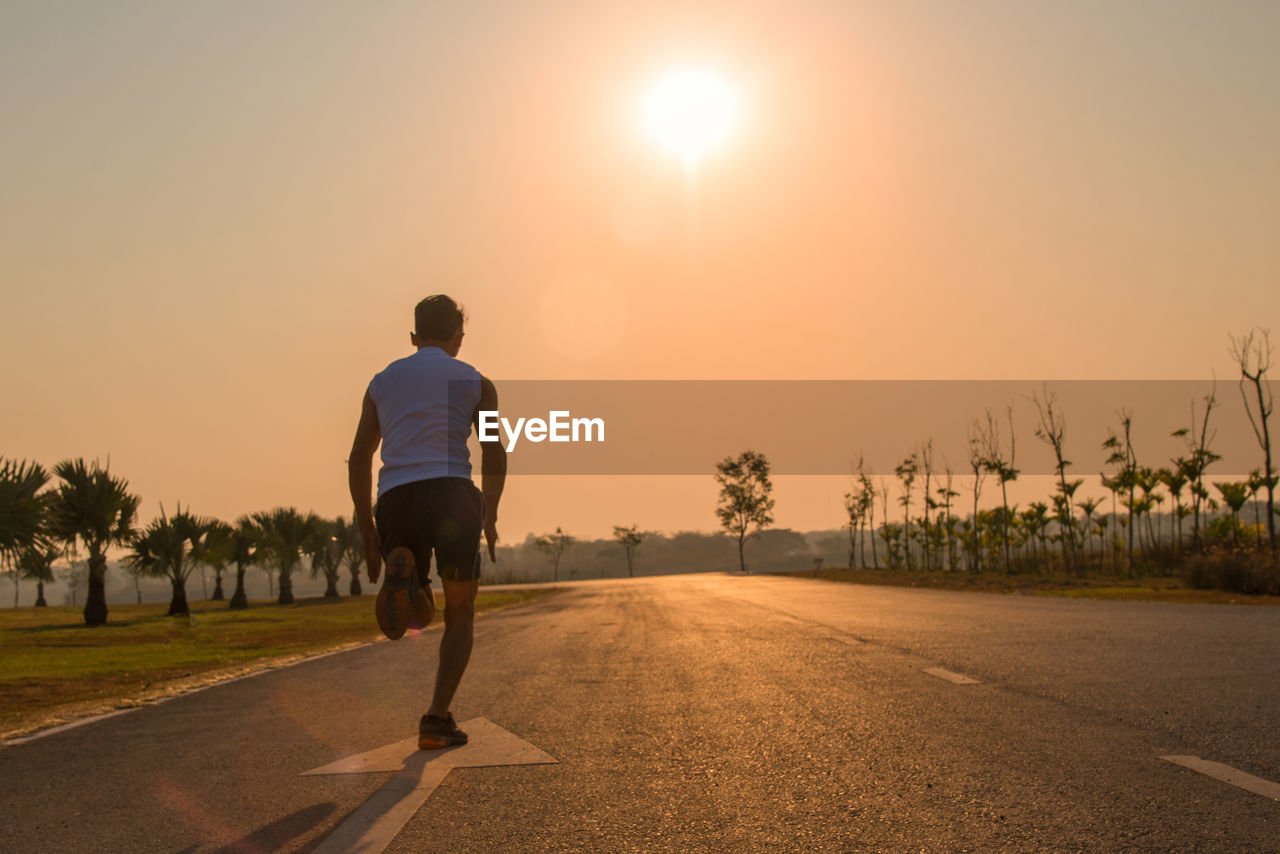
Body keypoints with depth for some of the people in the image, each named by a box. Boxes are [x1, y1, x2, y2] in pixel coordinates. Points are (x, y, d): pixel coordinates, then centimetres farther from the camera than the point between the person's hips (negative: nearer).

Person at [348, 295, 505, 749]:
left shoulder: (382, 381, 21)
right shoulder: (476, 383, 12)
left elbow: (358, 461, 15)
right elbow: (494, 457, 4)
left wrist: (368, 533, 17)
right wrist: (490, 515, 18)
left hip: (394, 503, 3)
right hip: (451, 494, -3)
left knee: (420, 616, 17)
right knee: (461, 614, 12)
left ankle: (401, 571, -19)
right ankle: (436, 718, -4)